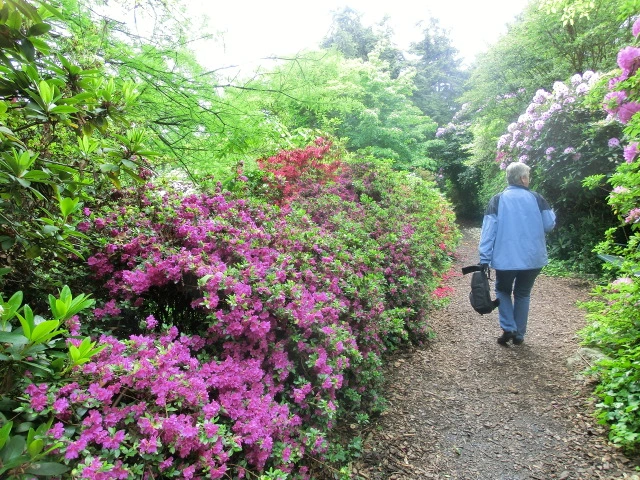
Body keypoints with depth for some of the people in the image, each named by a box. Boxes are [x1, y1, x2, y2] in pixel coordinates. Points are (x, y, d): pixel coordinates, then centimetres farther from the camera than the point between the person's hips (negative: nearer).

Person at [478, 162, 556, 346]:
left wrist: (484, 258, -7)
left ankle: (508, 328, 5)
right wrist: (551, 212, 26)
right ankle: (519, 334, 20)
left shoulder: (497, 200, -3)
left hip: (505, 259, -1)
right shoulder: (536, 198, 0)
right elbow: (549, 224, 3)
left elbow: (488, 230, -8)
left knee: (503, 291, 19)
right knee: (523, 294, 17)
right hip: (532, 259, 1)